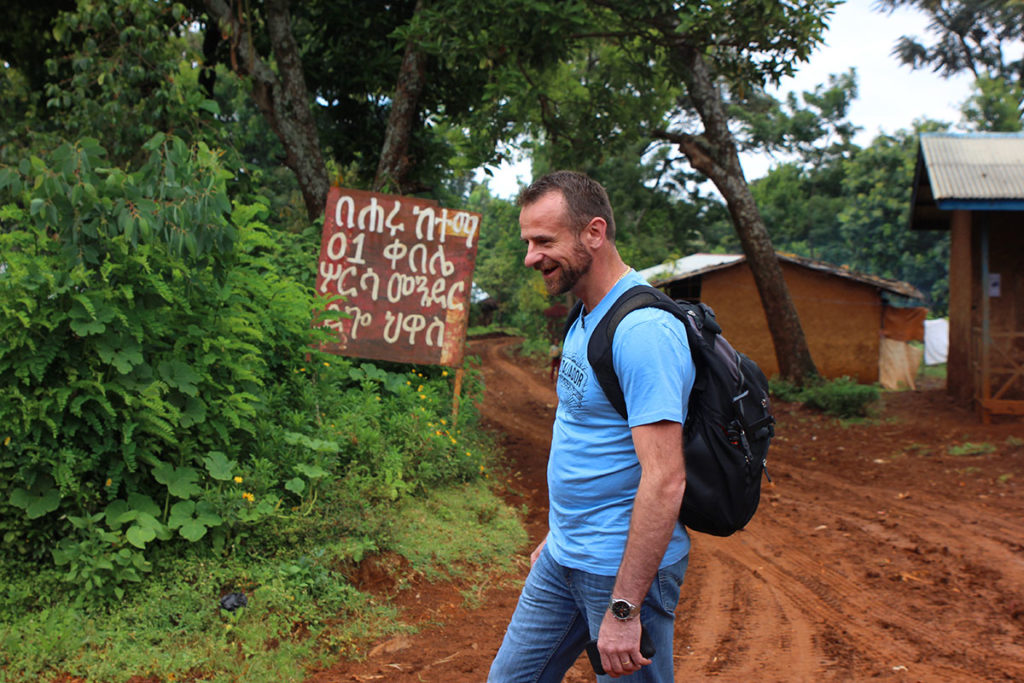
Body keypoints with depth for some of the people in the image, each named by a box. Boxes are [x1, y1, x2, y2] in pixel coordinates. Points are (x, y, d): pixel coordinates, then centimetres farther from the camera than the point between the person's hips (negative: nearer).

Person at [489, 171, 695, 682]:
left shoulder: (643, 330, -23)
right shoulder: (585, 322, 9)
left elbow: (664, 480, -27)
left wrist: (624, 608, -26)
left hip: (624, 567, -9)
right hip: (563, 559, 9)